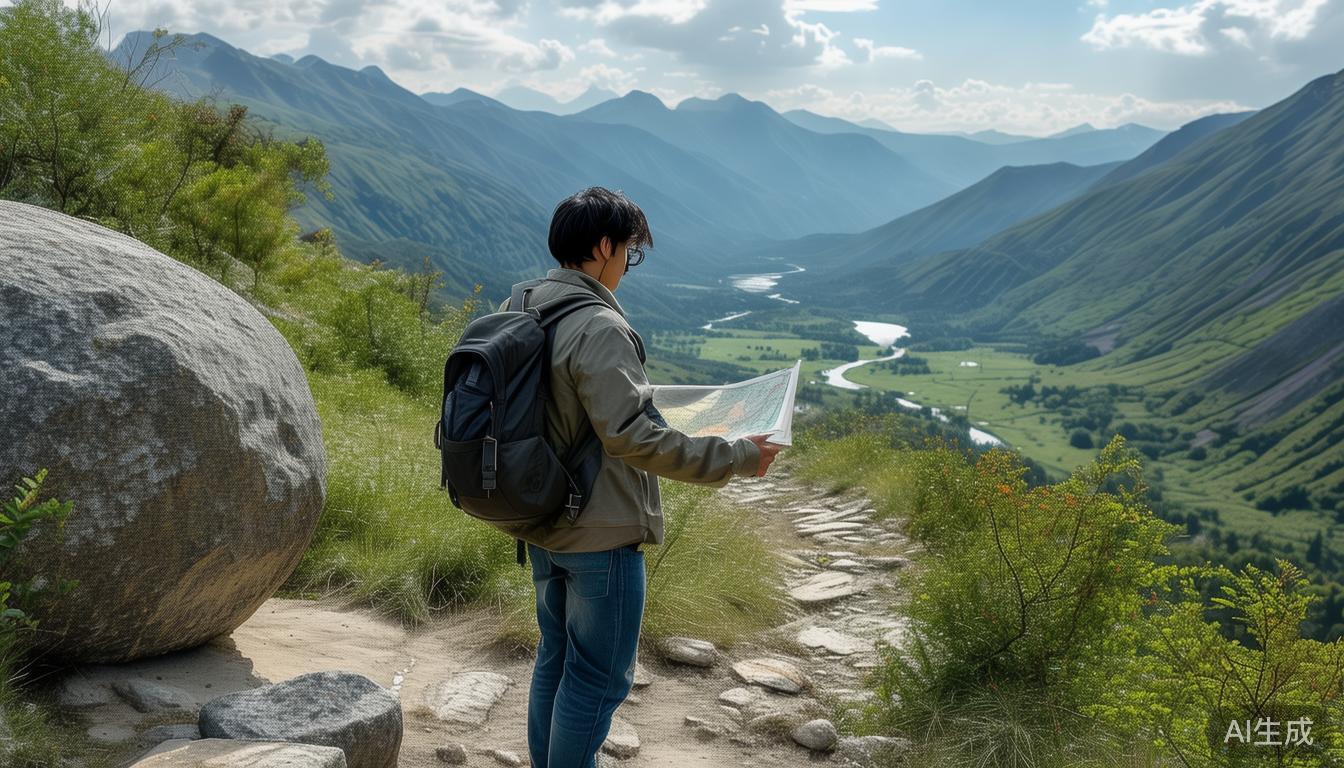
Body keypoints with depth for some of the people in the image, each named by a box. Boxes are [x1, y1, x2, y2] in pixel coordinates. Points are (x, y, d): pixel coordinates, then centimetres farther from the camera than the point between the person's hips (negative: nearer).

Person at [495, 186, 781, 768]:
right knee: (598, 677, 6)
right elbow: (630, 436, -28)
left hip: (542, 525, 9)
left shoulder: (519, 309, 4)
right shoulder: (599, 328, -23)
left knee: (555, 658, 23)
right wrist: (736, 457, -22)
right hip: (601, 535, -9)